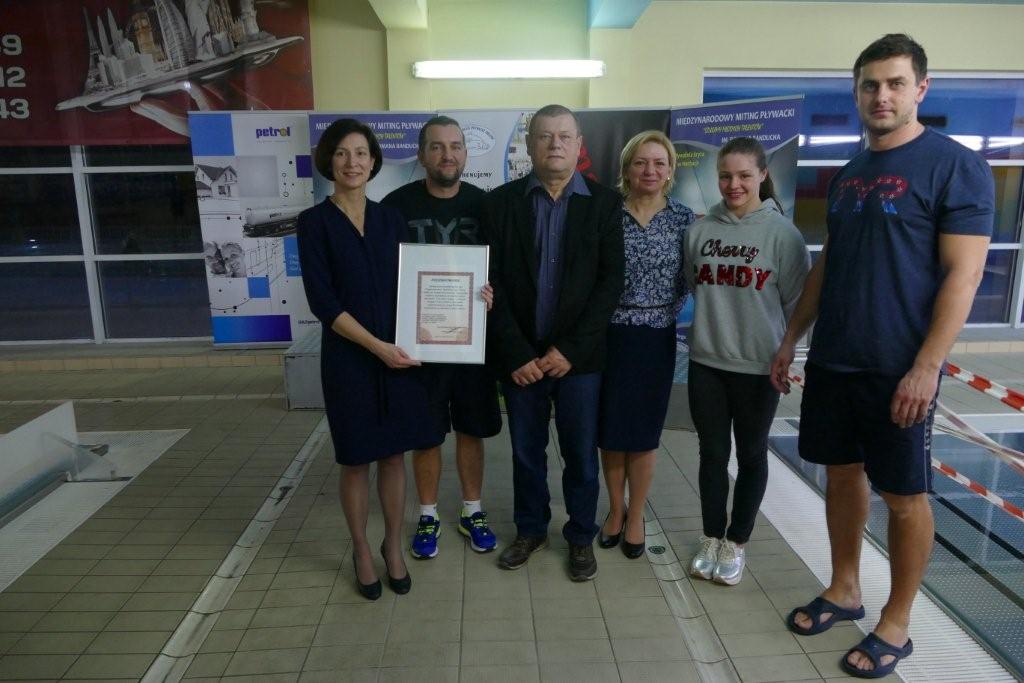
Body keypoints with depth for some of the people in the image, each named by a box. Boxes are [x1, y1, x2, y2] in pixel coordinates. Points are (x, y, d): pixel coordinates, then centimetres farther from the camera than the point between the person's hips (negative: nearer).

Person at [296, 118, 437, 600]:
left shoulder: (390, 218, 7)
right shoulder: (314, 222, -4)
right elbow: (322, 301, -11)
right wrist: (377, 346, -16)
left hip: (399, 355, 3)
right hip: (348, 358, -3)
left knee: (393, 454, 12)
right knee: (355, 460, 10)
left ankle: (393, 545, 31)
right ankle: (361, 551, 30)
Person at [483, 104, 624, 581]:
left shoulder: (605, 203, -1)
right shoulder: (500, 202, 0)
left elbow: (611, 282, -6)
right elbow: (492, 283, -3)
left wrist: (570, 349, -12)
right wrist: (517, 354, -10)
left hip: (579, 356, -1)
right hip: (519, 356, 1)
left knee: (581, 454, 11)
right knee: (526, 451, 15)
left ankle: (582, 536, 32)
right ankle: (530, 529, 36)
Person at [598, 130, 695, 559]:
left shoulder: (684, 218, 1)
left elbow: (688, 281, 5)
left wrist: (661, 313, -4)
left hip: (656, 338, 0)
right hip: (609, 336, 0)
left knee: (643, 432, 9)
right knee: (610, 429, 9)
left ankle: (635, 517, 26)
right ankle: (615, 509, 30)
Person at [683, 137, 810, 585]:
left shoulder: (783, 233, -8)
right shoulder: (700, 230, 1)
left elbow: (798, 301, -4)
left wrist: (778, 347, -1)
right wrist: (716, 325, 8)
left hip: (759, 367, -2)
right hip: (706, 363, 3)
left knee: (751, 456, 12)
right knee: (712, 454, 12)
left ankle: (736, 544, 29)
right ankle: (712, 539, 29)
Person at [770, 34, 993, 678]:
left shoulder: (956, 165, -8)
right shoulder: (848, 175, 11)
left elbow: (964, 274, -13)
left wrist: (926, 366, -19)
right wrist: (792, 338, 12)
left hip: (899, 369, -6)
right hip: (832, 360, 6)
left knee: (904, 495, 6)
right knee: (843, 475, 15)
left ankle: (896, 623, 23)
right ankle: (844, 590, 32)